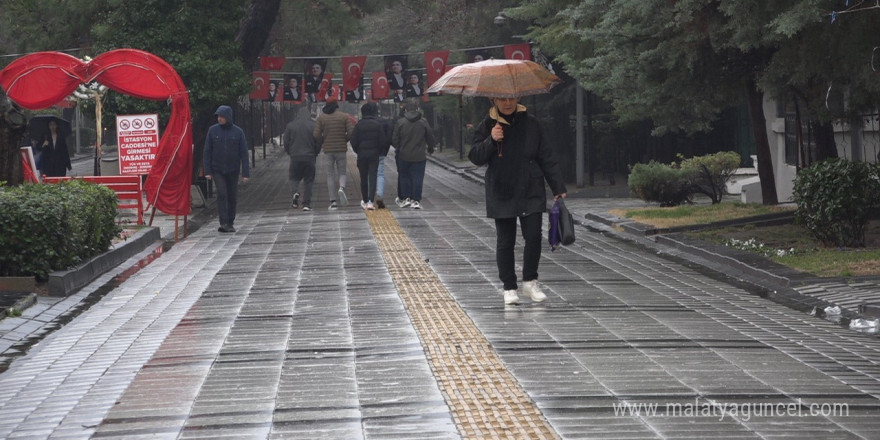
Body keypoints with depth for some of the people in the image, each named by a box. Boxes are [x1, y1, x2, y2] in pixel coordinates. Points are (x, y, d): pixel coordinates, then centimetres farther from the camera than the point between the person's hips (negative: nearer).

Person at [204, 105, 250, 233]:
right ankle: (223, 223, -18)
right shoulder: (213, 130, -2)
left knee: (232, 197, 5)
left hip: (233, 170, 1)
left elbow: (243, 153, -2)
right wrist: (207, 171, -6)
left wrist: (245, 173, -7)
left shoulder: (238, 132, -3)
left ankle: (230, 224, 19)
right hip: (217, 169, -1)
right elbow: (207, 152, 1)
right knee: (221, 194, -15)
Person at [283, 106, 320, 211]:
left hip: (295, 158, 0)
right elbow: (318, 143, 0)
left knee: (294, 178, 12)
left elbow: (286, 142, 4)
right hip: (310, 157, 0)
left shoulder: (290, 126, 1)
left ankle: (295, 192, -18)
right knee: (308, 181, 6)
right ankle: (307, 204, 2)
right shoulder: (313, 126, -2)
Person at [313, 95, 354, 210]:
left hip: (328, 150, 1)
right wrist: (344, 140, 10)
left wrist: (323, 143, 13)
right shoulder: (345, 116, -2)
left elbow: (316, 135, -5)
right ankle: (341, 188, -20)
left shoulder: (321, 118, 0)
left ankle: (333, 201, 1)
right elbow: (351, 132, -9)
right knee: (342, 172, 12)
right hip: (341, 149, -1)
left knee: (330, 175, 7)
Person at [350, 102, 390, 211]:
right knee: (372, 177, -2)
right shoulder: (378, 124, -6)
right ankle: (370, 201, -15)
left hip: (362, 155, 1)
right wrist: (383, 152, 10)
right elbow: (384, 141, -6)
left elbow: (353, 141, -4)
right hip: (375, 154, -1)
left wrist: (358, 151, 11)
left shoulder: (359, 124, -4)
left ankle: (365, 201, 21)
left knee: (363, 178, 13)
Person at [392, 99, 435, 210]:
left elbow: (394, 139, -2)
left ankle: (405, 198, 12)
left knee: (404, 177, 13)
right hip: (419, 156, 0)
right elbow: (430, 137, 5)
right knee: (417, 178, 3)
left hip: (404, 156, 0)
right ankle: (416, 200, 0)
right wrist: (430, 149, 23)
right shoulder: (423, 122, -3)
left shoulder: (400, 122, -5)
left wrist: (397, 149, 17)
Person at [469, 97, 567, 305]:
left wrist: (558, 188, 4)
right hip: (502, 194, 0)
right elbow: (475, 157, -1)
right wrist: (491, 141, -18)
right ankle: (509, 288, 13)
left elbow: (547, 157, 7)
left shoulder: (530, 124, 4)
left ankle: (530, 282, 11)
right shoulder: (487, 126, 2)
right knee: (505, 242, 4)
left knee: (534, 236, -7)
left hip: (531, 193, 0)